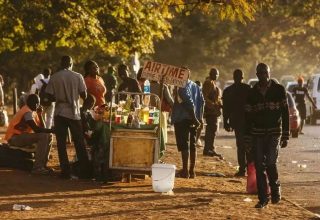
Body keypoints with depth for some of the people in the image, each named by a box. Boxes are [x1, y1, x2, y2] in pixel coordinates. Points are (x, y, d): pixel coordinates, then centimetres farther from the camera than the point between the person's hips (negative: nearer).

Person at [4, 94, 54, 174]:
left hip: (22, 136, 10)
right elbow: (36, 129, -29)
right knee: (43, 136, -25)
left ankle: (42, 164, 7)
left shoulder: (33, 111, 11)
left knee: (48, 136, 8)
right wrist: (52, 130, -25)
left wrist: (39, 114, -3)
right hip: (14, 138, -10)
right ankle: (37, 167, -28)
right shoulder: (27, 112, -19)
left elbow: (42, 128, 7)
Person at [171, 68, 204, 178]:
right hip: (193, 120, 8)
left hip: (182, 119, -7)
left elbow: (189, 102, -19)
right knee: (192, 145, 12)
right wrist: (199, 117, 10)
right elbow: (202, 101, 10)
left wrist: (195, 118, -17)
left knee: (184, 145, -5)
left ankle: (185, 170, -8)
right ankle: (192, 170, 13)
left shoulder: (182, 87, -11)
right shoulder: (195, 86, 13)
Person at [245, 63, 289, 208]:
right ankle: (263, 198, 9)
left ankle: (275, 188, 11)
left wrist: (285, 136, -5)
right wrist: (247, 137, 5)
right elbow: (248, 116, 9)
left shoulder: (279, 90, 0)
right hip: (257, 134, 3)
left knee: (270, 162, -16)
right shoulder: (252, 93, 7)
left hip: (274, 132, -3)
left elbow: (285, 114, 0)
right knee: (259, 166, 1)